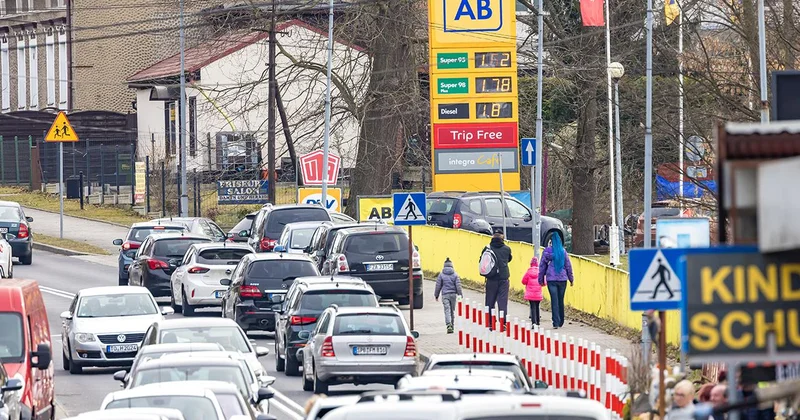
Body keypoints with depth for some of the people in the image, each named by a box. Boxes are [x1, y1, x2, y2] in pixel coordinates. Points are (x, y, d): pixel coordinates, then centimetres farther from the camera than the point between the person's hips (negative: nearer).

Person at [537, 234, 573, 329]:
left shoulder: (547, 251, -3)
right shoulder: (563, 251, 1)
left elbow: (542, 266, 3)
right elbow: (568, 265, 7)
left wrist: (541, 279, 12)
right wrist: (571, 278, 17)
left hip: (551, 279, -2)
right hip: (562, 279, 2)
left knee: (554, 301, -3)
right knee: (561, 300, 13)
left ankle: (556, 323, -11)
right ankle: (560, 322, 21)